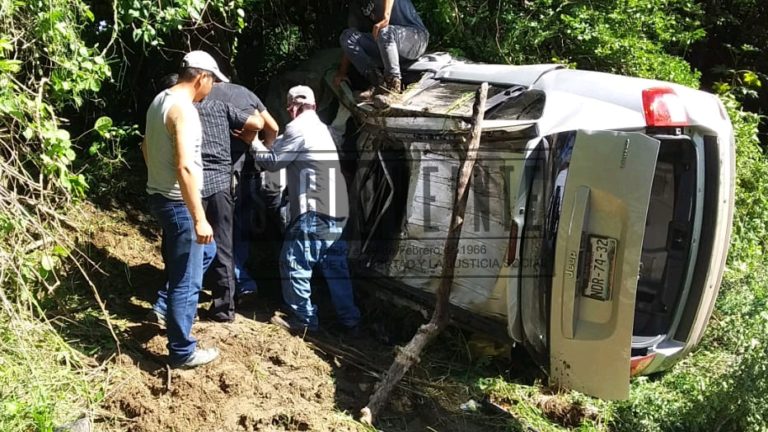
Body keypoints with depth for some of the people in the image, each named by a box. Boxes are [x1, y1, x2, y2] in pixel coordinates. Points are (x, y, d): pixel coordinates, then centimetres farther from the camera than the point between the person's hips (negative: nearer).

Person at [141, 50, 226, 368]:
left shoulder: (159, 100, 10)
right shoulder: (184, 109, -21)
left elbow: (146, 148, 22)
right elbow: (185, 167, -28)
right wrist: (199, 219, -26)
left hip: (159, 196, 10)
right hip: (177, 203, -10)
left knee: (207, 251, 26)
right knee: (186, 280, 0)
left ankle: (170, 303, 31)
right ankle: (182, 352, 10)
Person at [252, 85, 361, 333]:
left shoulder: (298, 127, -8)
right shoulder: (319, 127, 22)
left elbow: (272, 162, -3)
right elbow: (284, 152, 23)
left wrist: (254, 143, 10)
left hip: (315, 209, -9)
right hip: (336, 209, 9)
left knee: (294, 262, 1)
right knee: (334, 264, 14)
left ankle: (303, 319, 8)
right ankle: (348, 317, 19)